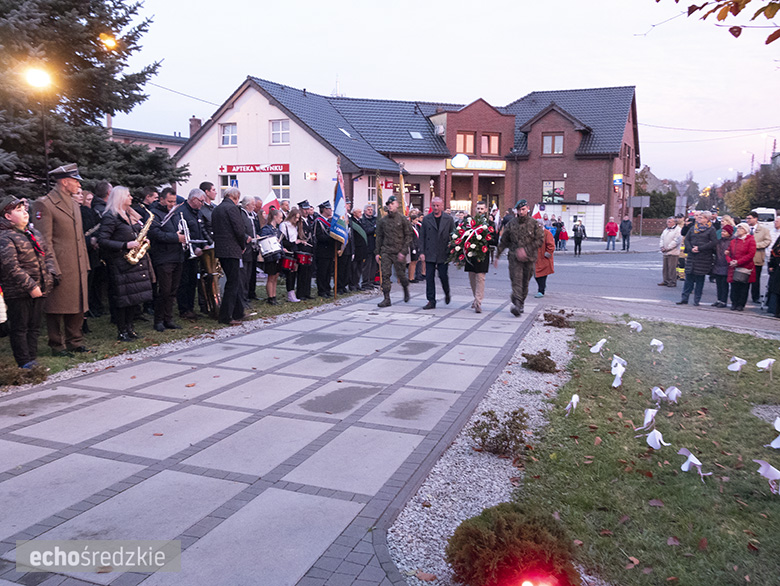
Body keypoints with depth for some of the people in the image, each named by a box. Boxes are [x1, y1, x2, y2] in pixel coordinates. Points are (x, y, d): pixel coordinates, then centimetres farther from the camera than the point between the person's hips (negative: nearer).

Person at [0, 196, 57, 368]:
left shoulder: (34, 233, 13)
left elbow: (48, 255, 20)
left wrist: (51, 274, 3)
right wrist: (30, 286, -21)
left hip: (38, 290, 7)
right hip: (17, 293, -7)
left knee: (34, 326, 13)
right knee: (19, 328, 1)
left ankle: (32, 359, 21)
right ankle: (24, 363, 5)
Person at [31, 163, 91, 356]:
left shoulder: (74, 204, 17)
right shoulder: (44, 204, -9)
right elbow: (44, 241, -13)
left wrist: (85, 264, 15)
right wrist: (53, 269, -17)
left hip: (78, 268, 8)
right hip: (60, 267, -8)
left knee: (78, 306, 13)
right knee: (57, 308, 2)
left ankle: (75, 342, 24)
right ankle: (57, 346, 13)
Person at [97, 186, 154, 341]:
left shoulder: (129, 215, 17)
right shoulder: (110, 217, -9)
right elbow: (103, 241, -16)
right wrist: (126, 245, -21)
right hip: (120, 263, -8)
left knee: (134, 296, 9)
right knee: (122, 298, -4)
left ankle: (129, 328, 19)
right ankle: (121, 332, 5)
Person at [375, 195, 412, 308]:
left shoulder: (403, 219, -1)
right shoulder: (382, 220, 8)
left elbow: (408, 236, -2)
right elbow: (379, 237, 14)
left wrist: (403, 251, -11)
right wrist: (377, 252, 8)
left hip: (399, 253, -2)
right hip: (386, 252, 3)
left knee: (400, 274, 4)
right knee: (385, 274, -6)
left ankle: (406, 289, 35)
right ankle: (386, 299, -2)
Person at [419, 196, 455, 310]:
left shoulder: (449, 219, 3)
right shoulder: (426, 219, 5)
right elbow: (422, 236, 5)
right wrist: (421, 252, -2)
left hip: (443, 253, -1)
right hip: (430, 253, 1)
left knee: (443, 276, -1)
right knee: (429, 277, 0)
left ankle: (447, 293, 30)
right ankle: (431, 301, 7)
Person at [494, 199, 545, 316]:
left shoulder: (535, 224, 2)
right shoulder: (511, 224, 7)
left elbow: (540, 240, -5)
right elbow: (503, 241, 13)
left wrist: (525, 250, -15)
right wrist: (497, 256, 13)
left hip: (529, 258, 0)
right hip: (514, 257, 0)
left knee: (525, 282, 8)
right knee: (516, 280, -14)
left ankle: (521, 302, 25)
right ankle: (517, 304, -23)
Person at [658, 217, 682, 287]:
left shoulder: (678, 230, -7)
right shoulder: (666, 230, 18)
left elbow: (676, 241, -16)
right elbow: (661, 239, 18)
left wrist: (667, 248, -16)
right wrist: (661, 247, 0)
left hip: (673, 253, -8)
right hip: (665, 252, 8)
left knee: (672, 268, -6)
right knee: (665, 268, 10)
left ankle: (673, 282, 1)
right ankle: (666, 281, 18)